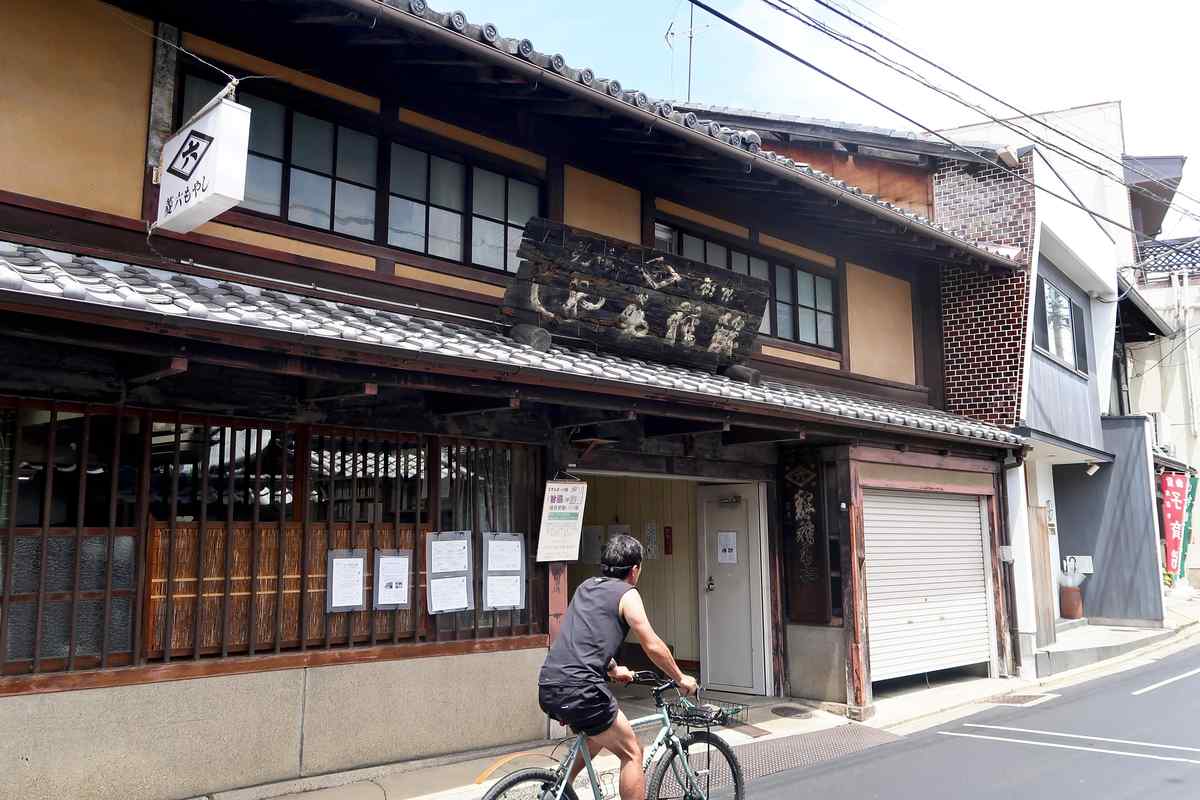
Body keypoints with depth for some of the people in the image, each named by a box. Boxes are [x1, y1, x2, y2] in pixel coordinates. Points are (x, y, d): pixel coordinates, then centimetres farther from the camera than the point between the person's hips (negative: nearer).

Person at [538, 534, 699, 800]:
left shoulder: (586, 586, 20)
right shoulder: (627, 594, -1)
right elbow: (653, 646, -3)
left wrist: (613, 670, 45)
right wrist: (681, 679, 11)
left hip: (548, 687, 8)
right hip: (579, 688, -8)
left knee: (600, 734, 32)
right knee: (632, 753, 5)